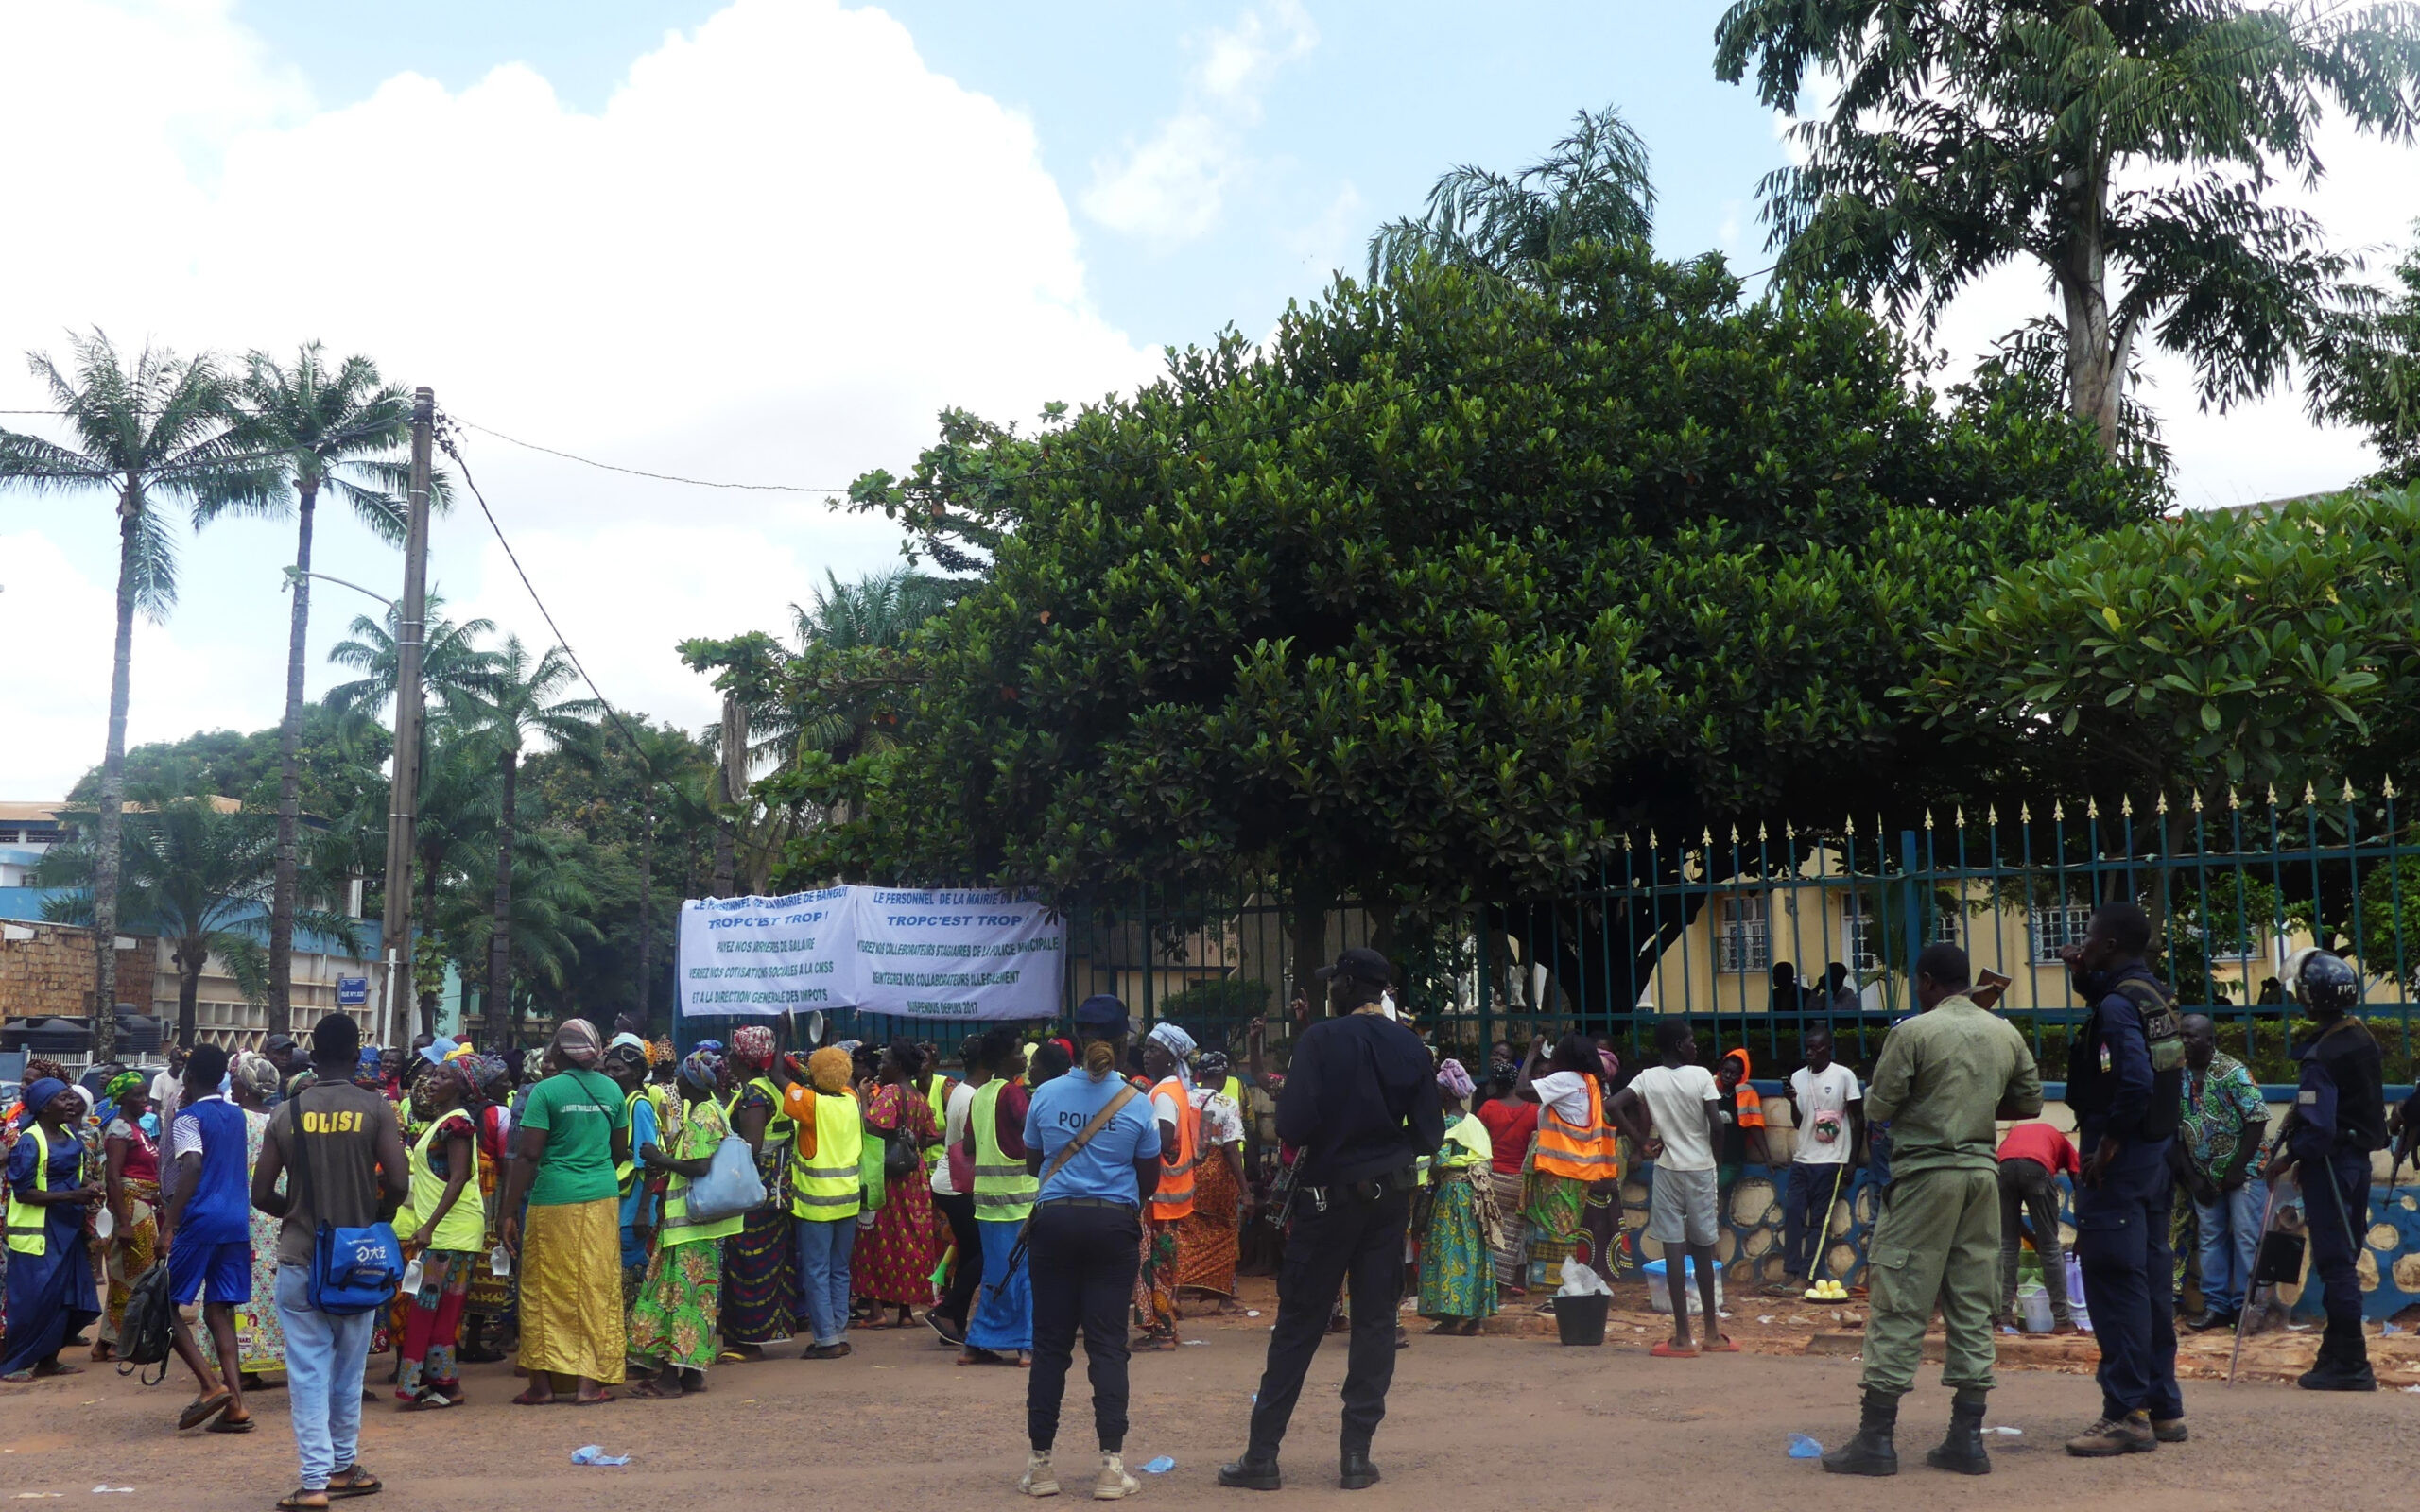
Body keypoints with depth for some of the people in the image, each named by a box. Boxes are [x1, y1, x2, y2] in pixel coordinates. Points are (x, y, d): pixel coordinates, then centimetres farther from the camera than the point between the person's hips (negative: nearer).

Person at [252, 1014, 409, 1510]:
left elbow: (261, 1194, -1)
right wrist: (375, 1216, 7)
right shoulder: (376, 1109, -6)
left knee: (308, 1370, 2)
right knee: (349, 1367, 14)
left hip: (299, 1258, 0)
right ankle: (343, 1467, 25)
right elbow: (397, 1183, -13)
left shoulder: (287, 1112, -1)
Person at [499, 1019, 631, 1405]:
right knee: (597, 1288, 8)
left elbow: (529, 1155, -10)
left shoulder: (546, 1090, -7)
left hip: (554, 1199, -3)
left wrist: (510, 1210, -6)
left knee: (546, 1290, 6)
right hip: (603, 1199, 4)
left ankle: (542, 1382, 10)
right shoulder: (611, 1090, 7)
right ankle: (592, 1380, 9)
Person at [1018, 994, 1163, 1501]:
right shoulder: (1136, 1104, -5)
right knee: (1108, 1344, 3)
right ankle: (1112, 1466, 1)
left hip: (1055, 1221, 1)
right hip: (1114, 1225, -1)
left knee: (1050, 1342, 7)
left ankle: (1039, 1463, 11)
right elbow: (1150, 1177, 3)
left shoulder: (1045, 1095, -2)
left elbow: (1033, 1165, 10)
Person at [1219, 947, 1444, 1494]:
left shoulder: (1322, 1040, -12)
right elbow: (1430, 1135, 1)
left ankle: (1262, 1455, 7)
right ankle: (1357, 1454, 9)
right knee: (1376, 1320, 9)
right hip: (1390, 1197, 3)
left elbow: (1292, 1125, -19)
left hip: (1328, 1196, -3)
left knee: (1298, 1325, 3)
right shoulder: (1411, 1047, 1)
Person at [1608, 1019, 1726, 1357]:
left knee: (1674, 1249, 0)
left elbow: (1612, 1106, -13)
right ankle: (1712, 1333, 19)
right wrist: (1710, 1149, 6)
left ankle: (1682, 1337, -1)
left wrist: (1642, 1143, -4)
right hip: (1701, 1168, -1)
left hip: (1667, 1169, 1)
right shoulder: (1701, 1076, -9)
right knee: (1702, 1249, 11)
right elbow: (1716, 1125, -15)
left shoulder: (1648, 1078, -2)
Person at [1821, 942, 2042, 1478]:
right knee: (1973, 1307, 9)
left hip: (1925, 1173, -5)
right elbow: (2030, 1101, 16)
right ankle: (1967, 1439, 10)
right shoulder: (2005, 1034, 8)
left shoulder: (1913, 1032, -10)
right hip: (1983, 1171, 6)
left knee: (1899, 1304, -2)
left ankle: (1876, 1438, -1)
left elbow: (1878, 1105, -8)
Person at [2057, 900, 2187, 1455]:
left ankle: (2127, 1414, -3)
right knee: (2151, 1279, 14)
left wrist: (2106, 1147, -20)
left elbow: (2135, 1081, -28)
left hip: (2119, 1158, -9)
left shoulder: (2117, 1004, -17)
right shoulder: (2155, 994, 10)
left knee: (2114, 1282, -5)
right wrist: (2084, 975, 17)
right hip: (2157, 1153, 10)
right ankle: (2163, 1407, 21)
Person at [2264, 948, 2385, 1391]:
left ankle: (2349, 1363, -2)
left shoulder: (2322, 1055, -20)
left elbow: (2319, 1128, -25)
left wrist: (2289, 1157, -10)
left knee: (2335, 1262, -4)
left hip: (2330, 1165, -9)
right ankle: (2338, 1353, 22)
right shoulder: (2363, 1040, 9)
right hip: (2358, 1158, 9)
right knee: (2343, 1259, 15)